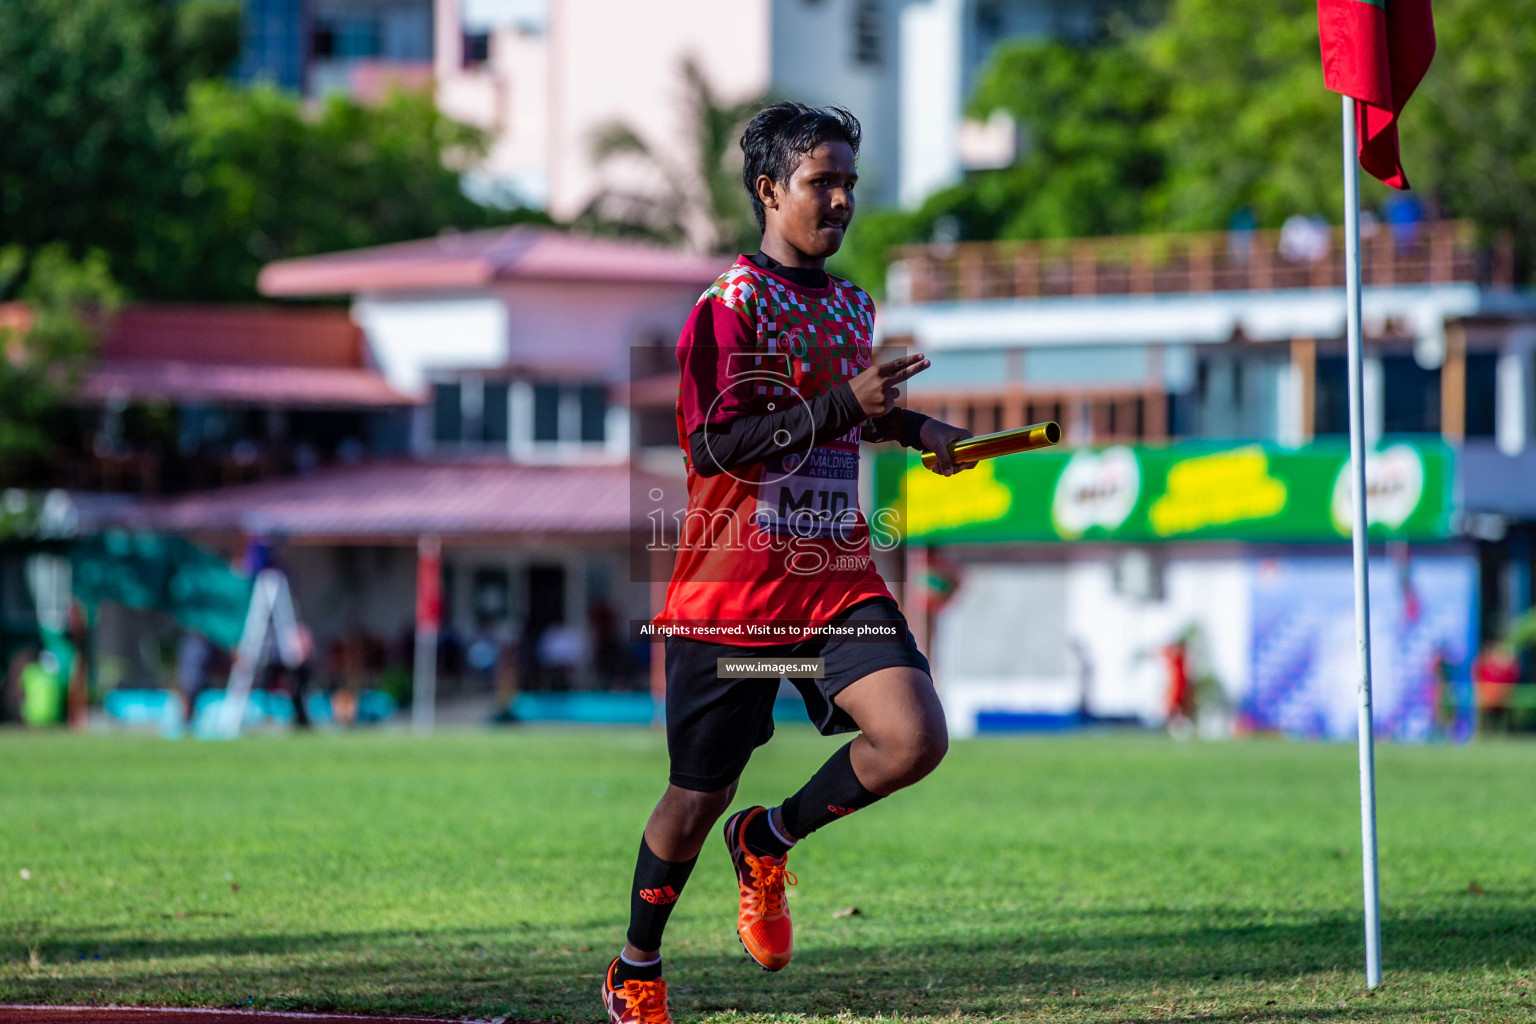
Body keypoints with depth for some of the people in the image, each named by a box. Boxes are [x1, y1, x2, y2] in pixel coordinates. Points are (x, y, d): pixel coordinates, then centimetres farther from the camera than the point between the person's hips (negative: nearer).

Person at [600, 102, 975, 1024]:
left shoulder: (853, 306, 13)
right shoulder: (730, 303, -9)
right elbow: (719, 443, -19)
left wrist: (911, 426, 13)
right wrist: (846, 406, -24)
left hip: (838, 578, 5)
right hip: (731, 589, -5)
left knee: (916, 739, -18)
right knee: (699, 797, 5)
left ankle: (768, 841, 9)